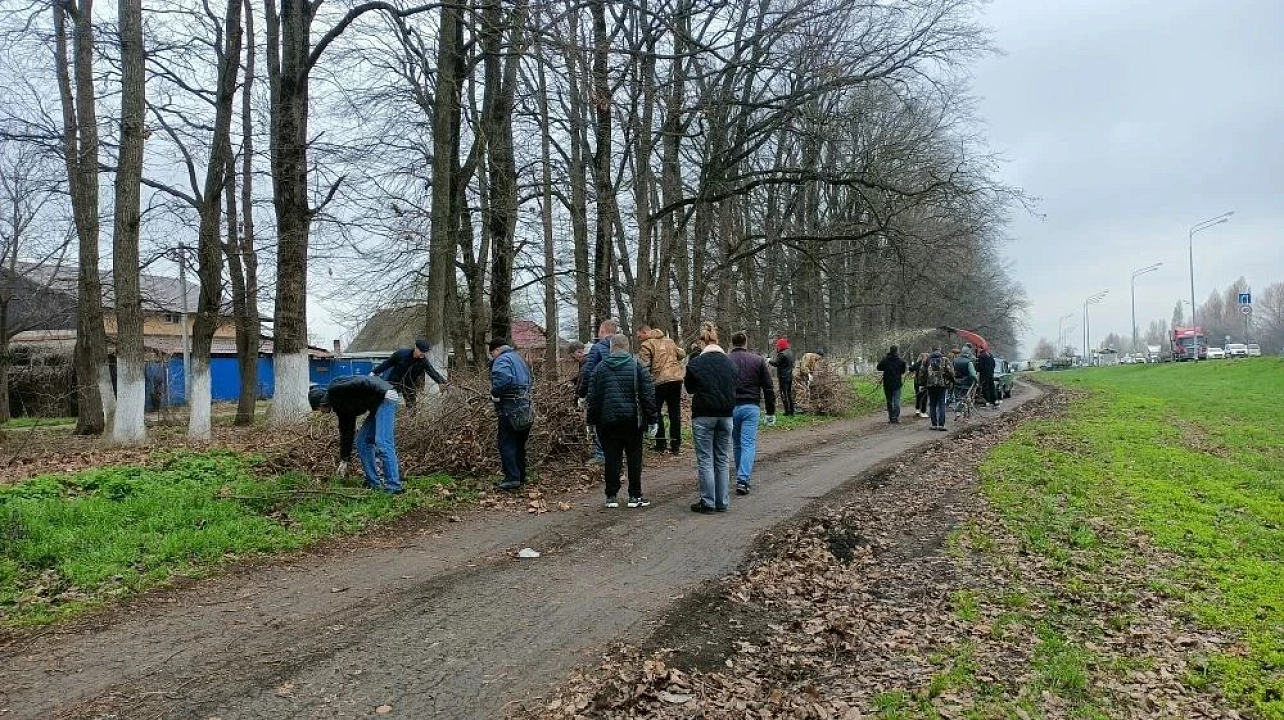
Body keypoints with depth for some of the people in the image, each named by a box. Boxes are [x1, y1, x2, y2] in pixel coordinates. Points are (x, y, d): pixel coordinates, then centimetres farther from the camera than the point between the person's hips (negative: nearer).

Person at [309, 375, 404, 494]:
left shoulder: (335, 389, -7)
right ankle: (374, 484, 15)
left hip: (386, 397, -10)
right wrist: (344, 460, 26)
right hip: (378, 403, 10)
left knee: (382, 443, -15)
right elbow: (346, 432, 24)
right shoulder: (340, 405, 19)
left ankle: (393, 487, -15)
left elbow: (361, 383, -22)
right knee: (362, 441, 12)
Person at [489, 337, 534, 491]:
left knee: (506, 444, -6)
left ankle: (512, 478, -11)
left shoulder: (502, 359, -9)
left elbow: (502, 379, -28)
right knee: (519, 444, 16)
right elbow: (527, 382, 21)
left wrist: (494, 394, -14)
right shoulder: (519, 358, 21)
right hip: (525, 408, 9)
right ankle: (521, 477, 21)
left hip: (510, 409, -9)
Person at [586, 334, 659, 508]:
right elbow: (648, 394, -4)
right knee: (634, 457, 6)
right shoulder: (637, 366, -2)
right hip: (632, 420, -1)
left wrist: (591, 421, 13)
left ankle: (612, 496, 9)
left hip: (607, 420, 2)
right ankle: (635, 496, 9)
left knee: (612, 458, 6)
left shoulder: (600, 368, 3)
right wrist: (652, 419, 1)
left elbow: (593, 397, 6)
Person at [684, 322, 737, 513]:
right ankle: (723, 502, 15)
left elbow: (689, 388, 4)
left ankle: (708, 502, 4)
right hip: (726, 415, 4)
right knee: (723, 459, 11)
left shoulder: (696, 363, -10)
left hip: (703, 416, -4)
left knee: (705, 460, 3)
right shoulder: (729, 362, 3)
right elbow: (733, 388, 12)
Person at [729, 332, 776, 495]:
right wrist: (771, 412, 10)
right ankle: (743, 479, -14)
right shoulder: (758, 361, 3)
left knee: (737, 444, 15)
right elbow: (768, 388, 4)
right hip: (751, 407, -1)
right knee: (748, 444, -2)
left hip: (730, 408, 1)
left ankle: (742, 478, 26)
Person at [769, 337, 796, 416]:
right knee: (789, 393, 15)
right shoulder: (790, 352, 12)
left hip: (783, 377, -9)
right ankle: (791, 412, 19)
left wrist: (769, 360, 0)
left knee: (784, 394, -6)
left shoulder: (782, 354, -18)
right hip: (790, 376, 9)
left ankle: (788, 412, -8)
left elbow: (775, 363, -20)